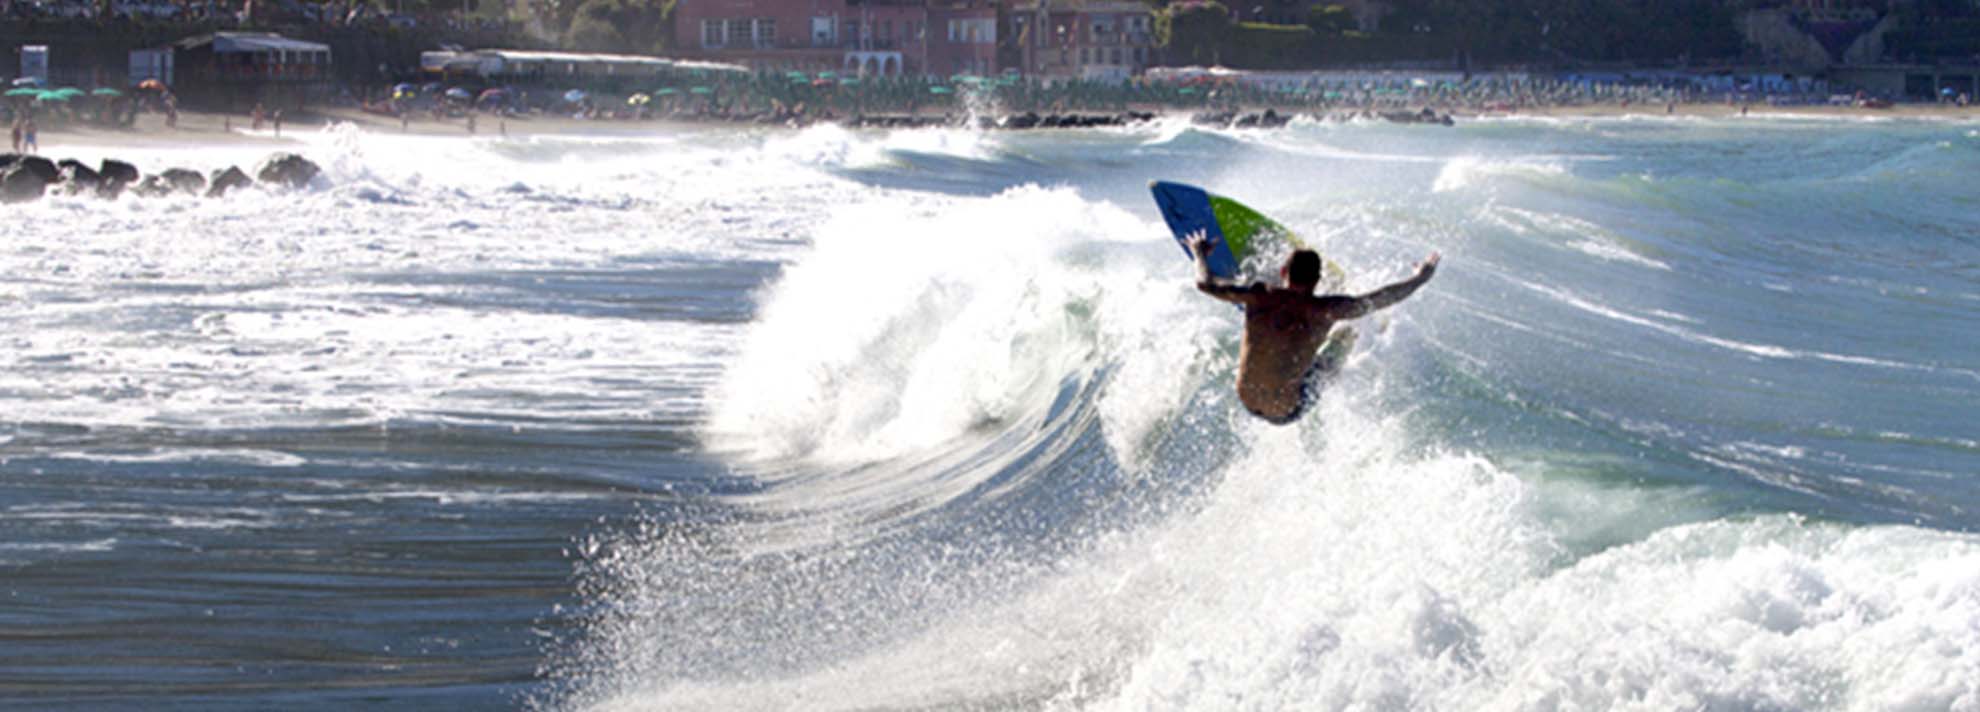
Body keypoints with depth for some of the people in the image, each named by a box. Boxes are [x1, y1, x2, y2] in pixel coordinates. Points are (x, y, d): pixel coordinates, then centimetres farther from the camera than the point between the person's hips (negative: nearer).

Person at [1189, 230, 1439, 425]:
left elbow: (1205, 284, 1)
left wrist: (1200, 254, 22)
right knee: (1345, 334, 9)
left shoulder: (1259, 297, -10)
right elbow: (1380, 300, -8)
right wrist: (1420, 277, 8)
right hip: (1287, 411, -3)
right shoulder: (1323, 310, -18)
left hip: (1247, 402, 3)